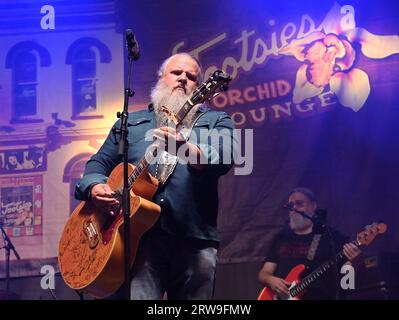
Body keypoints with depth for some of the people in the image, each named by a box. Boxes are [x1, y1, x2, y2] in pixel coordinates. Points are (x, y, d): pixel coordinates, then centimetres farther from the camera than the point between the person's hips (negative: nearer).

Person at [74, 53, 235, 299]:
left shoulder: (216, 121, 13)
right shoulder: (130, 122, 22)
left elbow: (224, 158, -7)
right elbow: (99, 163, 21)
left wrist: (186, 148, -29)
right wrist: (95, 187, -4)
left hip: (195, 240, 0)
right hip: (139, 236, 1)